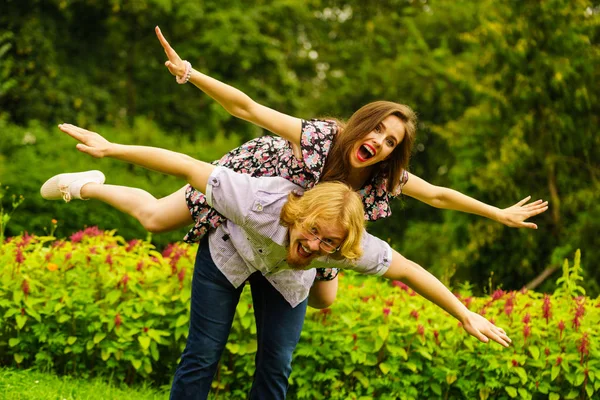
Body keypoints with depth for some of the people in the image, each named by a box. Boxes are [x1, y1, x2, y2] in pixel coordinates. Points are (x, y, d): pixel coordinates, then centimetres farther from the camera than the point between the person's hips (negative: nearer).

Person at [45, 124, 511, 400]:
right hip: (230, 252, -2)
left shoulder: (350, 246, -38)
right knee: (202, 357, -4)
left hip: (286, 275, 2)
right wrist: (111, 148, -40)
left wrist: (466, 316, -19)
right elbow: (188, 166, -42)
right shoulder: (260, 201, -47)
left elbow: (409, 270, -26)